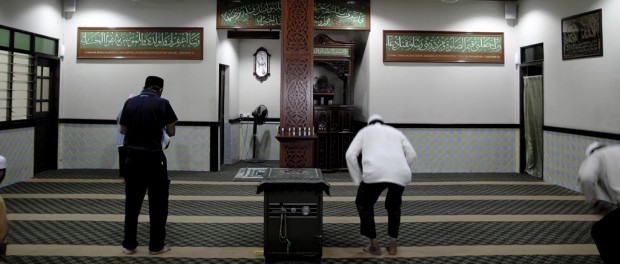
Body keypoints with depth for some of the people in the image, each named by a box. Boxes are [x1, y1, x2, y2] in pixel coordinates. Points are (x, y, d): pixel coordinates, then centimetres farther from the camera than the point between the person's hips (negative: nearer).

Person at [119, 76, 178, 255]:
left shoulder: (130, 102, 5)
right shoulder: (162, 103, -8)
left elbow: (123, 130, 11)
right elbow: (171, 132, -4)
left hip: (133, 157, 4)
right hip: (154, 157, -4)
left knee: (132, 202, 13)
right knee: (158, 202, 7)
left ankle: (129, 244, 17)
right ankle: (156, 245, 11)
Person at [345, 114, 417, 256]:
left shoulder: (364, 131, 28)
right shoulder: (396, 131, 34)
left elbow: (350, 155, 14)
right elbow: (411, 154, 21)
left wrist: (359, 180, 19)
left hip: (376, 172, -3)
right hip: (400, 173, 3)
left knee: (364, 204, 23)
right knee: (393, 206, 31)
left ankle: (374, 245, 21)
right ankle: (393, 245, 27)